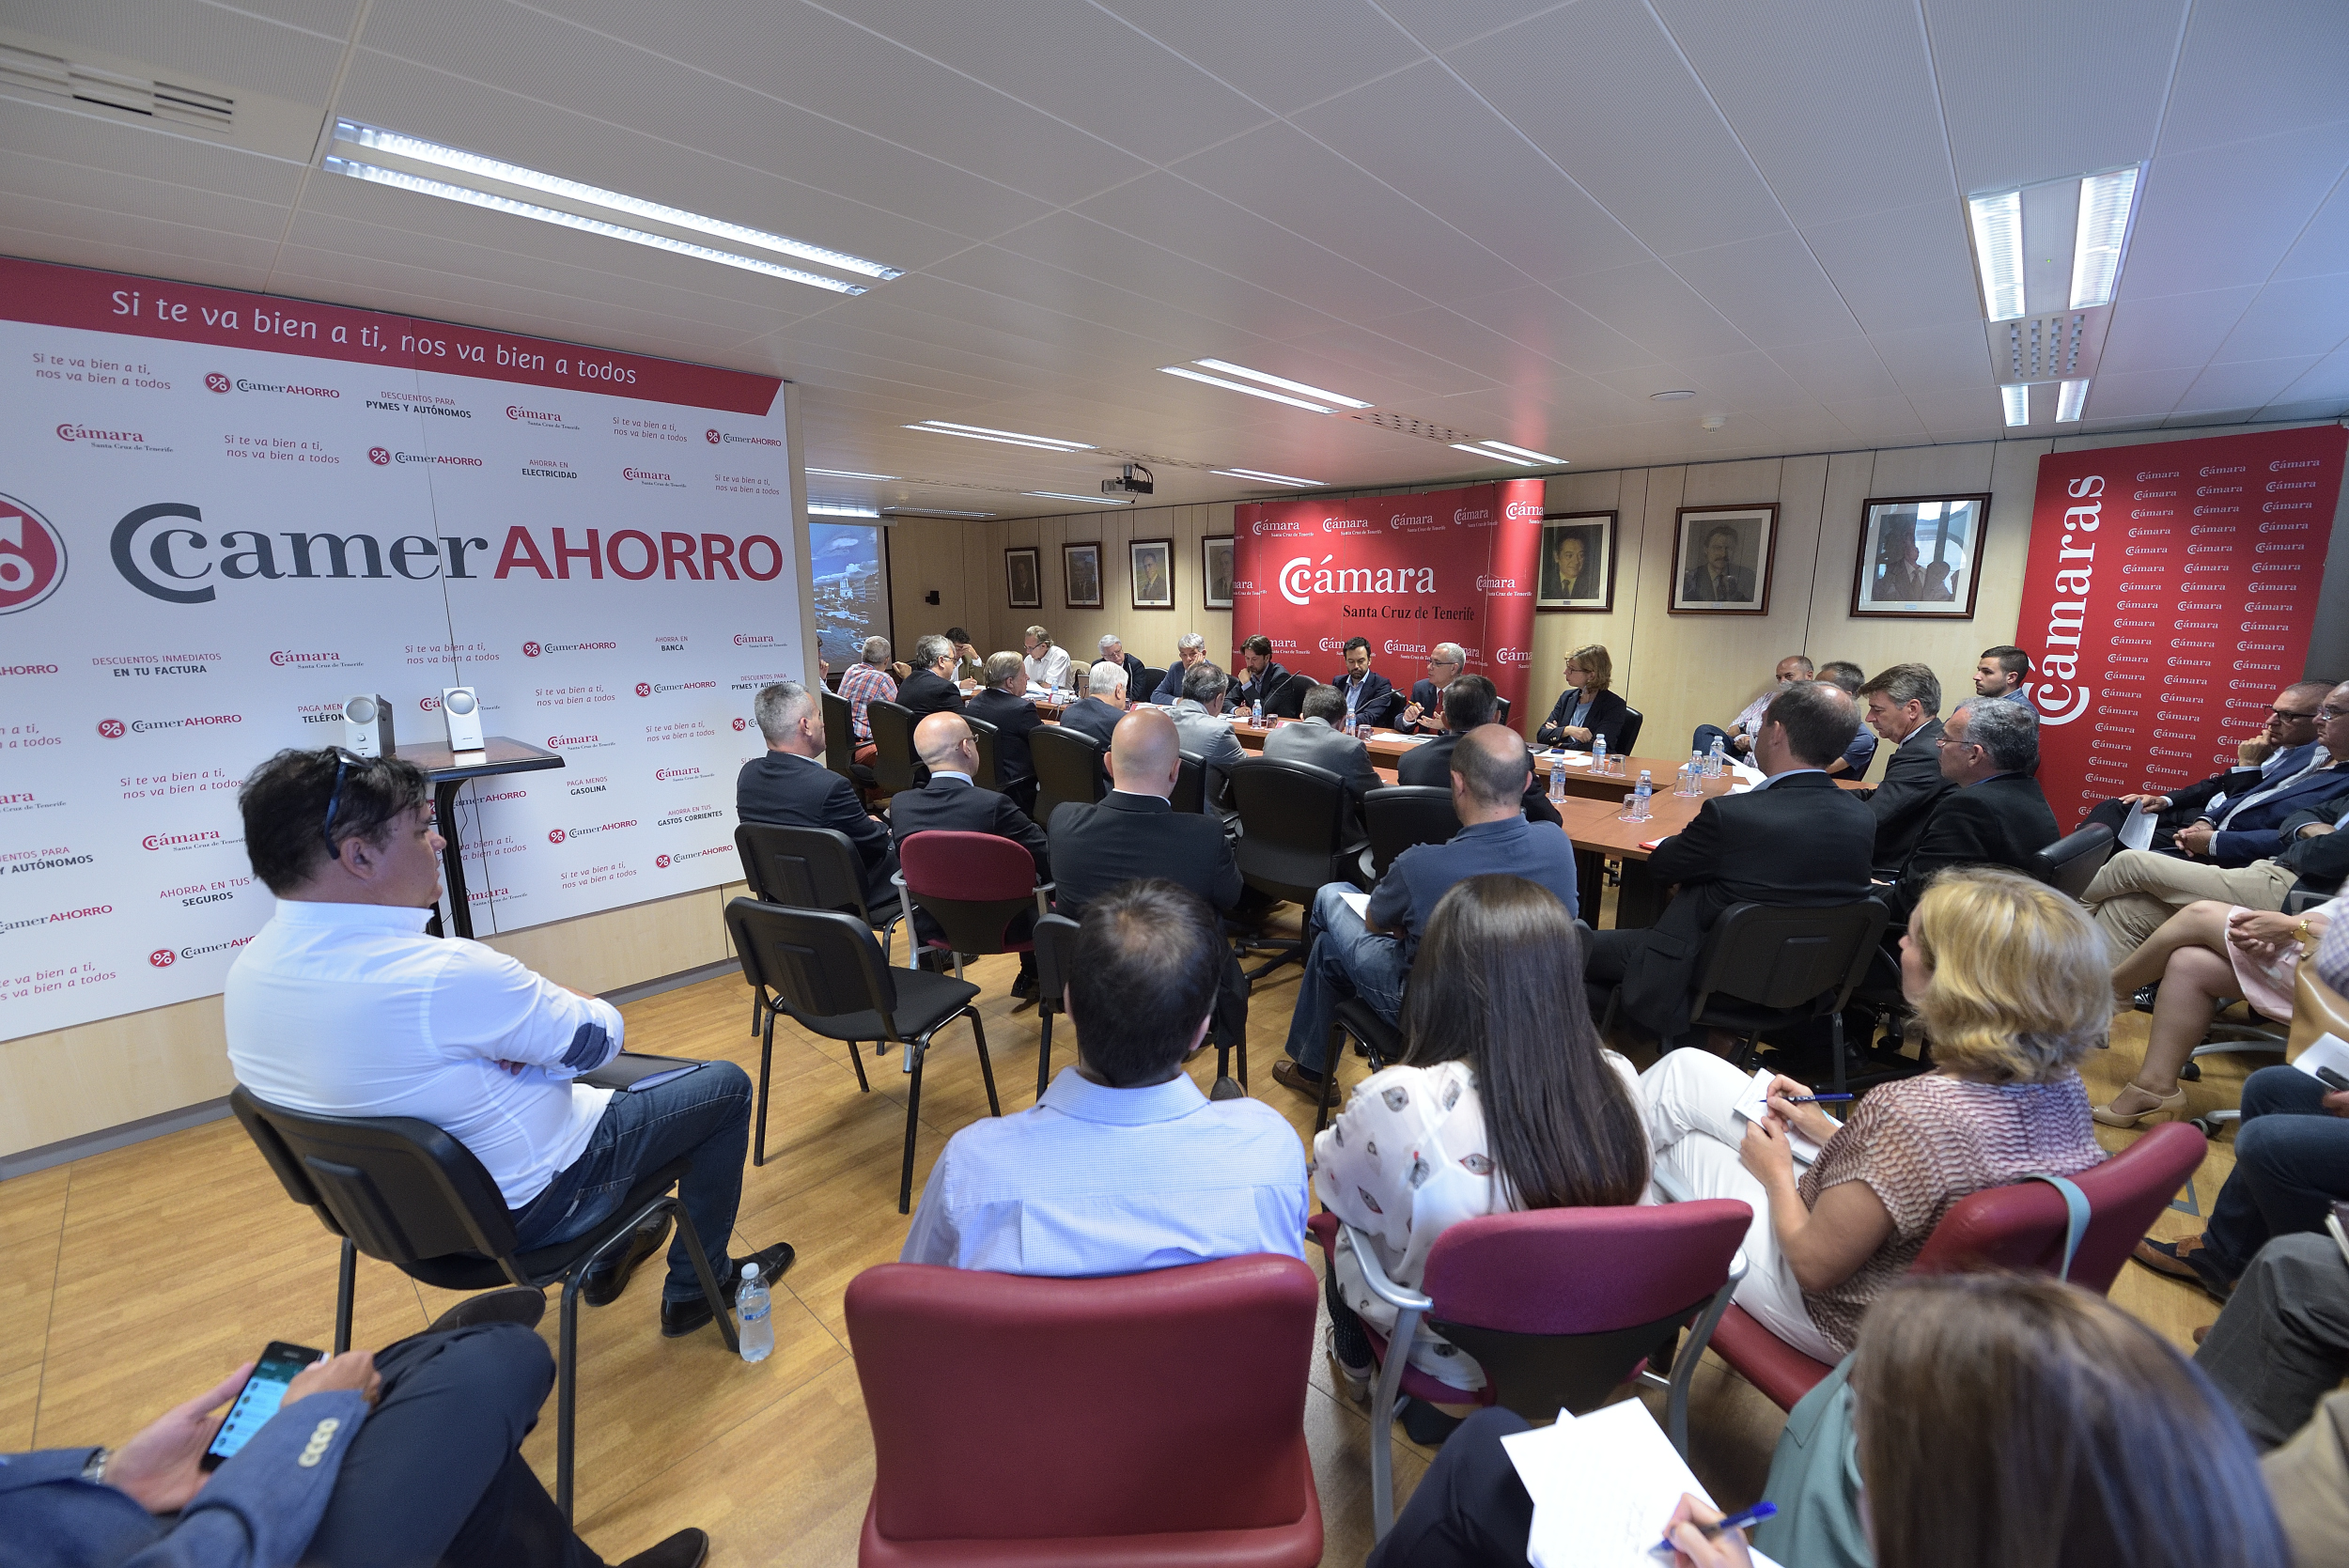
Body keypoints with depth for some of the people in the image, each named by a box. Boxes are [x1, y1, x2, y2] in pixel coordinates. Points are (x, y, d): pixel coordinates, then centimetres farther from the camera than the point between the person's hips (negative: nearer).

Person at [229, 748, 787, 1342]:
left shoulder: (246, 973, -6)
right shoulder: (442, 974, -36)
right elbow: (601, 1036, -22)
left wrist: (530, 1017, -10)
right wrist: (554, 1004, -3)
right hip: (513, 1213, -8)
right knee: (727, 1085, 5)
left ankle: (605, 1257, 40)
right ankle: (696, 1288, 20)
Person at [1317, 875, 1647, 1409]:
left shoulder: (1395, 1103, -37)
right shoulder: (1620, 1082, -22)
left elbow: (1331, 1177, -14)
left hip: (1449, 1358, -4)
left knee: (1346, 1226, 24)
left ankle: (1354, 1364, 48)